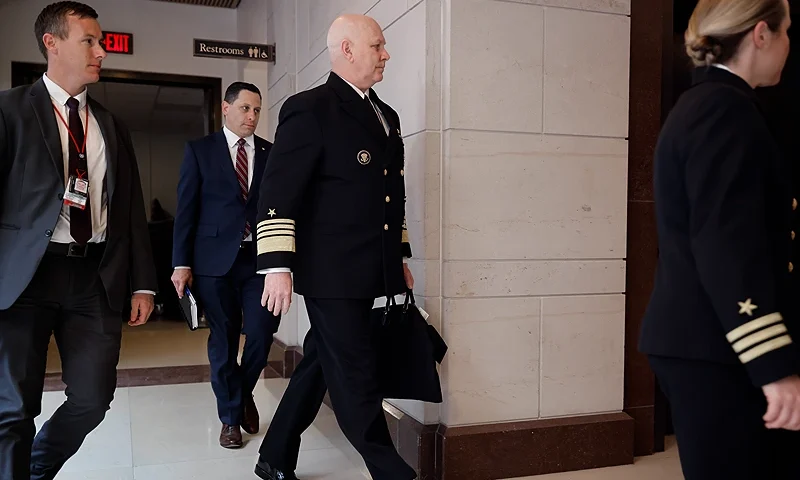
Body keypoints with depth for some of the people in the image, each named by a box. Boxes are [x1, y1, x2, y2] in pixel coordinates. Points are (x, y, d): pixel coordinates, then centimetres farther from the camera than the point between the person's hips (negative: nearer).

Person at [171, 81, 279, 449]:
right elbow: (186, 209, 2)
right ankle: (231, 416, 23)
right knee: (223, 340, 6)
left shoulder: (272, 153, 9)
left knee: (262, 333, -3)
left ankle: (244, 393, 28)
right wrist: (181, 262, -4)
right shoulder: (200, 150, 5)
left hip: (261, 258, 2)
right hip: (216, 259, -1)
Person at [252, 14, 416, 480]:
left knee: (322, 365, 16)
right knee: (356, 376, 0)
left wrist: (400, 256, 21)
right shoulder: (309, 109, -8)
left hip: (370, 272, 8)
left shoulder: (387, 116, 17)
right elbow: (278, 192, -13)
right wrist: (278, 266, -19)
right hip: (332, 272, -8)